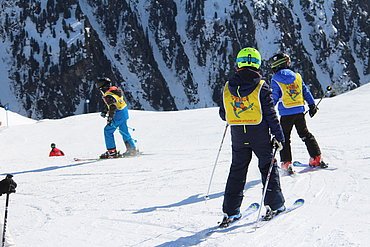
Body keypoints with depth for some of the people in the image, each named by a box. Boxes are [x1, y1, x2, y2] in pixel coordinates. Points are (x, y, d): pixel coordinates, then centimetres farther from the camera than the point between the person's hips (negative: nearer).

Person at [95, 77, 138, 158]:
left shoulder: (108, 95, -20)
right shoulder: (114, 89, 11)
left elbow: (113, 107, -29)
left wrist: (109, 119, -26)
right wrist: (104, 111, 28)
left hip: (119, 115, -10)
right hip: (124, 112, 10)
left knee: (108, 130, -2)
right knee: (124, 132, 19)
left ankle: (112, 151, -1)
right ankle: (133, 150, 24)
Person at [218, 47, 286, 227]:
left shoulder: (228, 87, -1)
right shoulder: (261, 86, -11)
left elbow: (223, 114, 6)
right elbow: (270, 114, -10)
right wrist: (278, 136, -4)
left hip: (238, 135, 3)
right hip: (260, 135, -3)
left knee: (237, 170, 10)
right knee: (268, 166, 13)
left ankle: (230, 211, 6)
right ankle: (274, 204, 14)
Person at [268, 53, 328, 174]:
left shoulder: (276, 80, -7)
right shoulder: (297, 77, 5)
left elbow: (273, 98, -7)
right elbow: (306, 91, 9)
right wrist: (312, 105, 16)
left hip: (286, 113, -4)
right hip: (300, 111, 4)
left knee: (284, 138, 5)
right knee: (306, 135, 16)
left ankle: (286, 163, -3)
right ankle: (317, 158, 14)